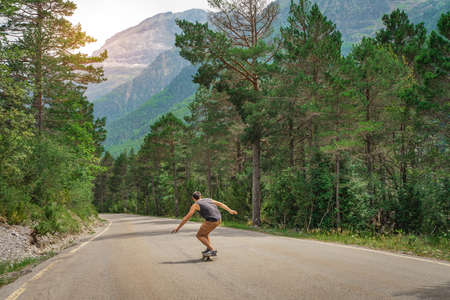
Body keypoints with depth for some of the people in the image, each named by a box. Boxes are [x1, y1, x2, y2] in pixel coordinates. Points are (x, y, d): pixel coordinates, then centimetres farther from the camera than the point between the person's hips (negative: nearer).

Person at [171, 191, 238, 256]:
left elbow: (186, 218, 1)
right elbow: (220, 204, 15)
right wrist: (230, 210, 14)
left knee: (199, 236, 10)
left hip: (211, 221, -7)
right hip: (219, 219, 7)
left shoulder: (195, 205, 4)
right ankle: (209, 249, 20)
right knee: (204, 233, 28)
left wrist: (178, 228, 4)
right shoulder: (208, 199, 22)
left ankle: (212, 250, -2)